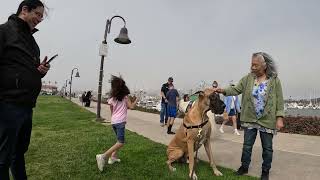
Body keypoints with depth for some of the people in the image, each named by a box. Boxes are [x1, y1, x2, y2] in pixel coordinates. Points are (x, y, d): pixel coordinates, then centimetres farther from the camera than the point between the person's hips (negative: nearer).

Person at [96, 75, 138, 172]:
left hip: (113, 121, 7)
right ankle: (103, 156, -18)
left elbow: (112, 111, 16)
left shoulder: (112, 98, 8)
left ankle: (113, 157, 21)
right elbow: (131, 106, -2)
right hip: (120, 121, -6)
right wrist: (136, 100, 15)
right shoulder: (125, 96, -2)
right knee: (120, 143, -7)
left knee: (119, 140, 23)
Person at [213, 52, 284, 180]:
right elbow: (236, 89, -4)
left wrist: (279, 118, -11)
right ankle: (244, 167, 32)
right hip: (250, 119, 2)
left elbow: (279, 101, -6)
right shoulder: (248, 78, 0)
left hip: (267, 120, -2)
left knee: (267, 148, 13)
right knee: (247, 145, 13)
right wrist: (223, 91, -22)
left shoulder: (274, 80, -6)